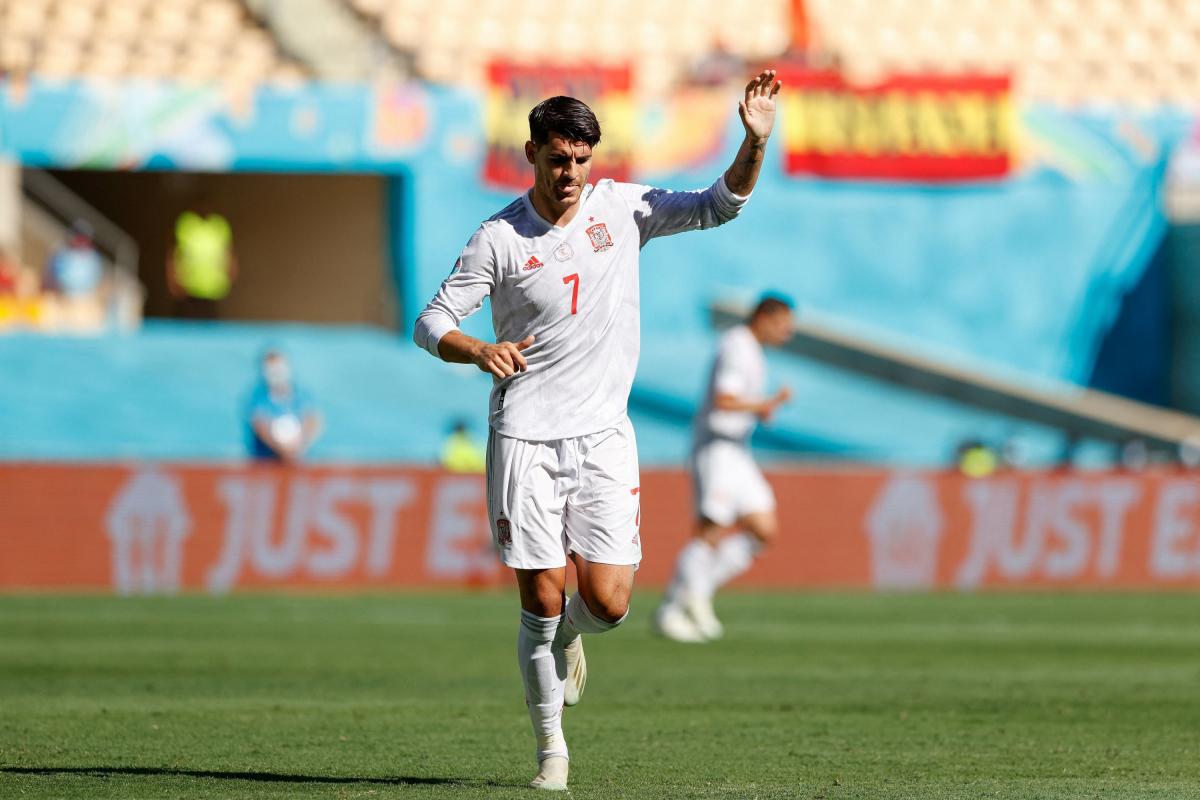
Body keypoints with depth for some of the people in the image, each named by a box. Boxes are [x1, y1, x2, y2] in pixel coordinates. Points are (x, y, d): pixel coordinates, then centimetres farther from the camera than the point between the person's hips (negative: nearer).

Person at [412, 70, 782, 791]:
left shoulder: (621, 207, 3)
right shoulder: (500, 239, -5)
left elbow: (720, 206, 6)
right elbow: (431, 324, -2)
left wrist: (755, 141, -12)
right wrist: (478, 351, -23)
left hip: (604, 435, 2)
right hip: (525, 439, -2)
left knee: (607, 604, -7)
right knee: (542, 602, -3)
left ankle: (567, 635, 31)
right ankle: (552, 748, 15)